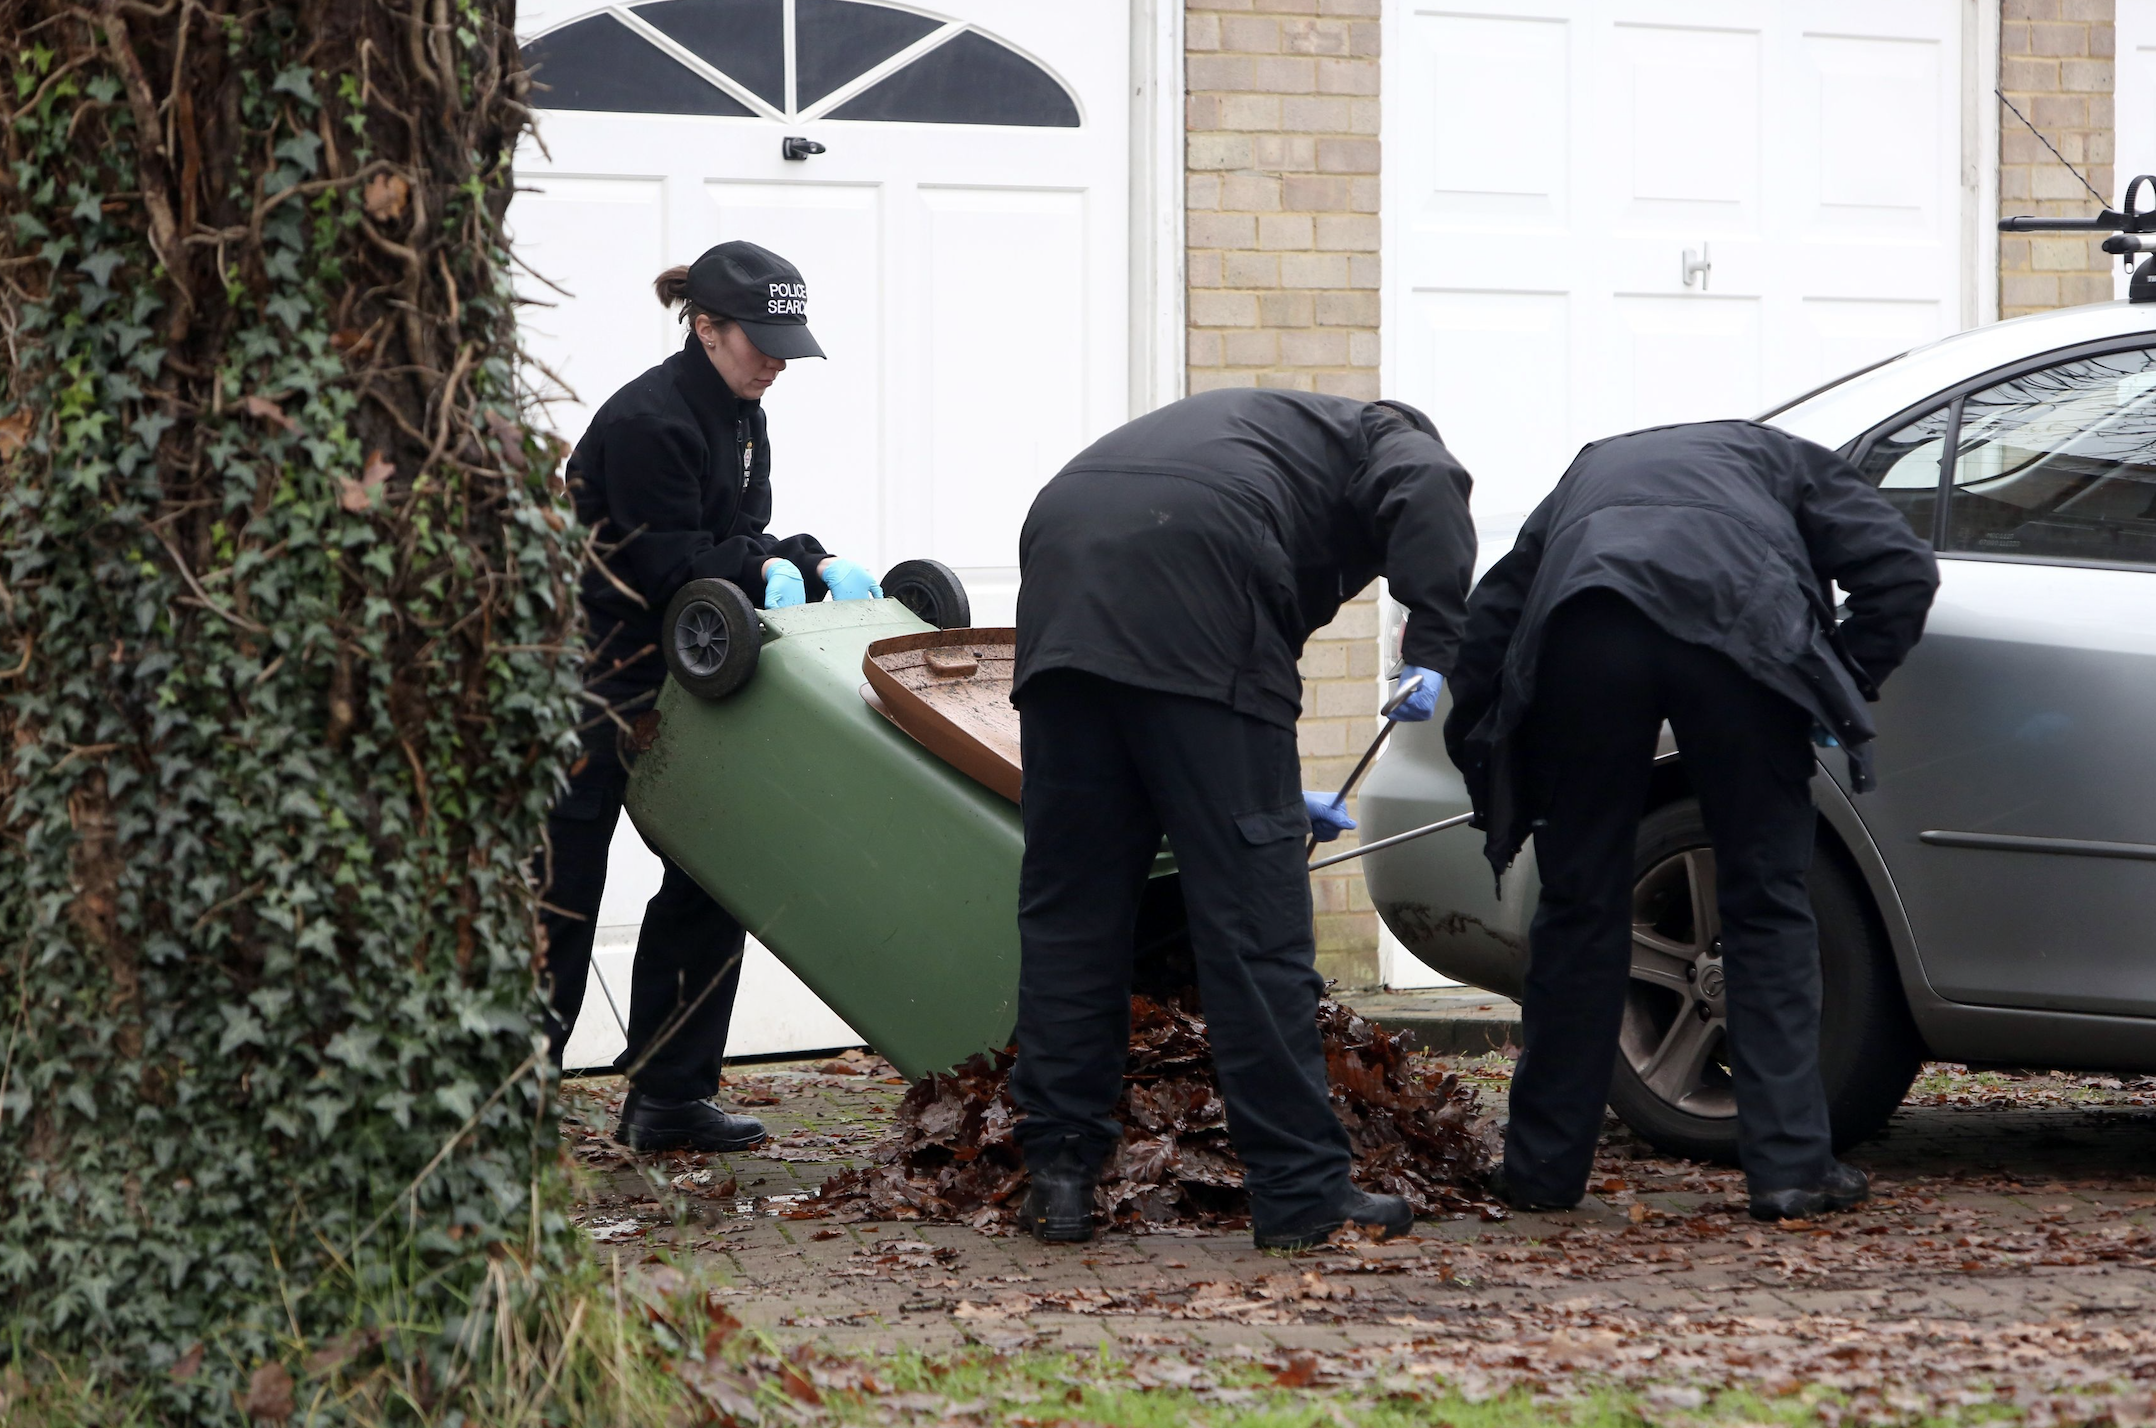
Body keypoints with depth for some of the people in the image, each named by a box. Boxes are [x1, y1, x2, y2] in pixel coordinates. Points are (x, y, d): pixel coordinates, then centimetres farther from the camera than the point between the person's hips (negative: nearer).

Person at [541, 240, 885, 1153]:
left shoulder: (739, 419, 10)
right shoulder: (647, 420, -19)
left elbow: (739, 542, 9)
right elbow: (663, 563, -21)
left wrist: (814, 566, -7)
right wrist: (766, 567, -27)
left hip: (672, 681, 9)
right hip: (583, 680, -9)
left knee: (713, 870, 4)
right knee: (561, 890, -5)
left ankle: (668, 1101, 10)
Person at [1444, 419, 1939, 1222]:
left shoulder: (1589, 473, 42)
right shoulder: (1786, 462, 35)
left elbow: (1490, 612, 31)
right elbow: (1902, 570, 17)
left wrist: (1493, 791, 34)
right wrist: (1848, 686, 24)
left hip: (1584, 627, 2)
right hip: (1732, 617, -2)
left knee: (1580, 903, 14)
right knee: (1766, 900, 10)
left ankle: (1544, 1167, 21)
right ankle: (1789, 1164, 7)